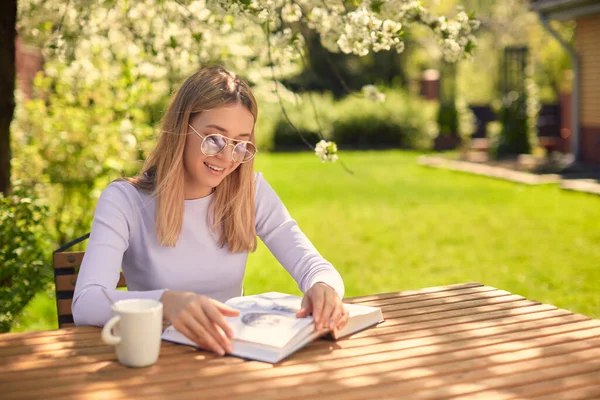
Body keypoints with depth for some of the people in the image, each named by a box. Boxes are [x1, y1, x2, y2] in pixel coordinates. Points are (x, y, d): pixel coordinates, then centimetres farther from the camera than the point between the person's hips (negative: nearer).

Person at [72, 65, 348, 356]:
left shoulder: (252, 191, 1)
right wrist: (166, 302, -42)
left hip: (234, 353, 2)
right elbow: (85, 304, -23)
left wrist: (323, 288, -28)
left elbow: (315, 267, -4)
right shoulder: (123, 201, -10)